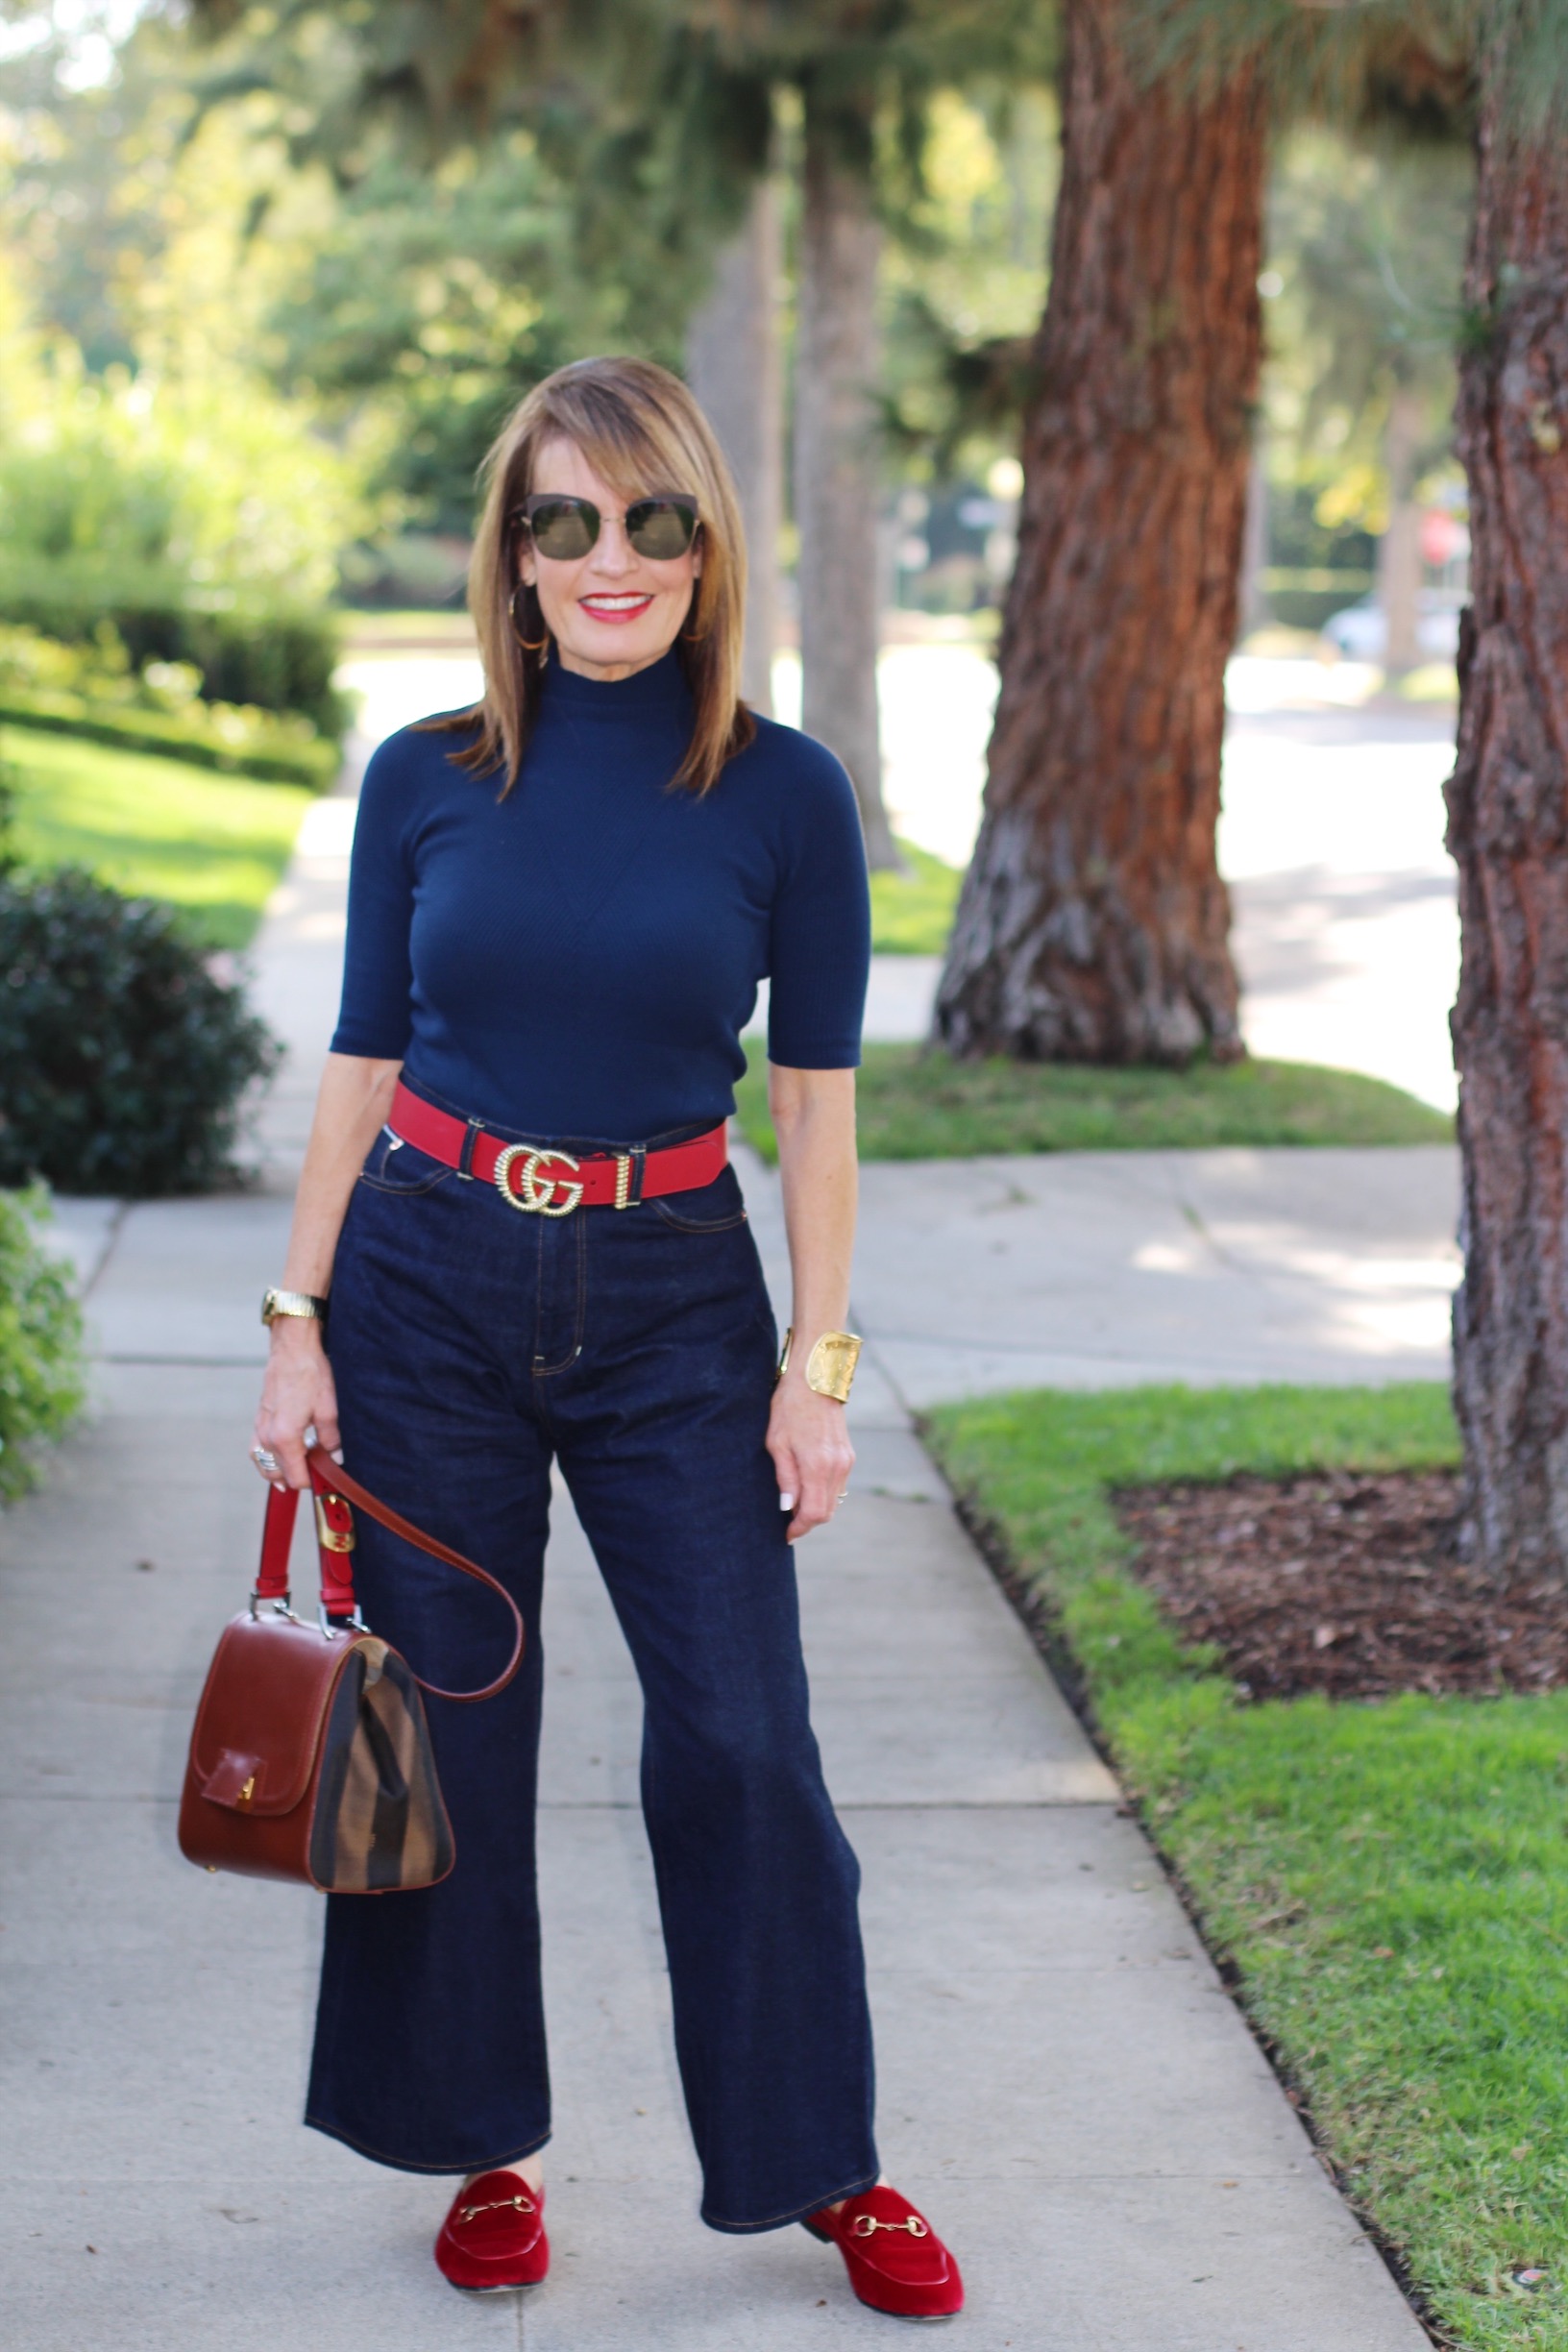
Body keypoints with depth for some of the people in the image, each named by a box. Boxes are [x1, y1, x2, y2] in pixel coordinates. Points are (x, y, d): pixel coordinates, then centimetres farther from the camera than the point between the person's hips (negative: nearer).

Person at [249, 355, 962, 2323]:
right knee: (448, 1732, 7)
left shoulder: (783, 795, -3)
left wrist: (817, 1364, -3)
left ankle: (822, 2162, 16)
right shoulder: (427, 781, 0)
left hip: (673, 1296, -1)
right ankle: (488, 2151, 24)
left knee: (742, 1739, -2)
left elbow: (816, 1101, 0)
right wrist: (300, 1321, 0)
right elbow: (361, 1068, 4)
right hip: (429, 1287, 1)